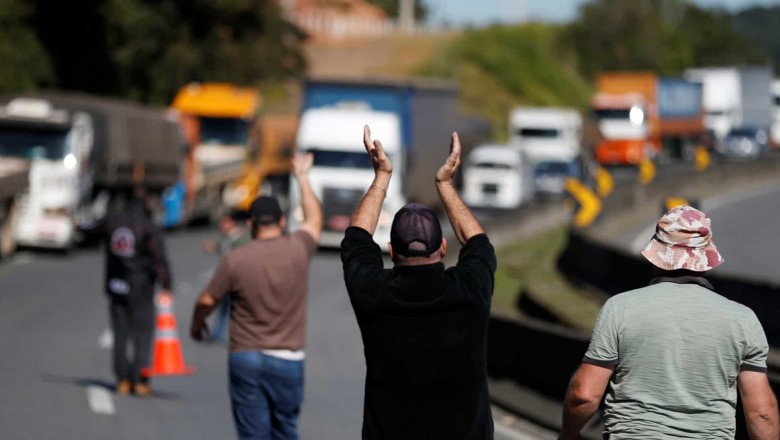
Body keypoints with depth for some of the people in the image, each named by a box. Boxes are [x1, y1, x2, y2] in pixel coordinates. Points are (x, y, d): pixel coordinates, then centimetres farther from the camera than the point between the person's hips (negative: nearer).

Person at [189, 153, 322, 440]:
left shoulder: (235, 260, -6)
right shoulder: (298, 250, -2)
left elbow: (206, 301, 2)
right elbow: (314, 219, 19)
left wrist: (196, 326, 25)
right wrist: (302, 178, 34)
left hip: (245, 359, -1)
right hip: (287, 361, 1)